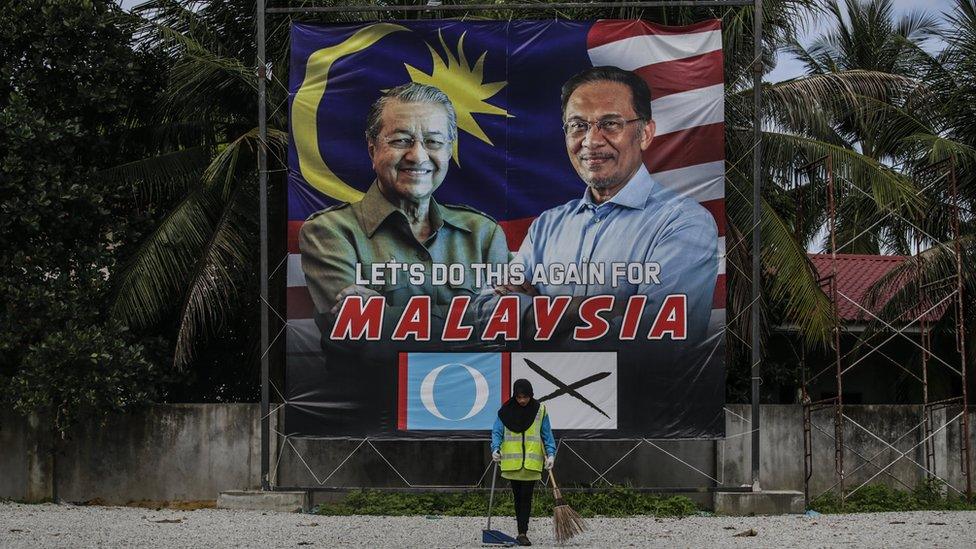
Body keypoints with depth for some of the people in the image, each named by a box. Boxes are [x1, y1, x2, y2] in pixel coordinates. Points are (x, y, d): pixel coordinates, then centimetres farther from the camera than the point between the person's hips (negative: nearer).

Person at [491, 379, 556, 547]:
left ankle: (523, 533, -10)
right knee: (518, 496, 8)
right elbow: (497, 432, 4)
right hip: (512, 462, 1)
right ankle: (522, 531, 16)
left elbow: (547, 434, 7)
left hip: (532, 462, -1)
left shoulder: (539, 410, 3)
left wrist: (550, 454, -3)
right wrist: (496, 448, -13)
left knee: (526, 496, -7)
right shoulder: (506, 411, 2)